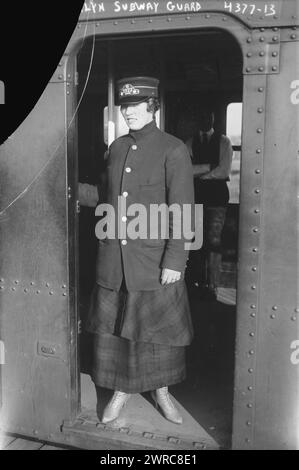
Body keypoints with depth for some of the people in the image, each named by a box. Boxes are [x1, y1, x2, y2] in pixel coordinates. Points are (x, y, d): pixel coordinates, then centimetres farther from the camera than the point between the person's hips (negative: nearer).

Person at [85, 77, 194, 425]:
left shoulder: (173, 150, -7)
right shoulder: (116, 148, 10)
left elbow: (183, 210, -10)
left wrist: (174, 261, -14)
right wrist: (105, 244, 12)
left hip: (155, 259, -4)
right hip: (113, 258, 5)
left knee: (159, 330, 9)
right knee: (114, 327, 11)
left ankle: (161, 390, 31)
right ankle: (121, 389, 31)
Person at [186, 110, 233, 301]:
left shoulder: (224, 142, 3)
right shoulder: (190, 143, 8)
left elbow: (224, 171, -8)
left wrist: (198, 174, -3)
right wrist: (209, 167, -11)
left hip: (217, 197, -2)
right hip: (196, 196, 3)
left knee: (213, 241, -8)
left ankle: (212, 288, -2)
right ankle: (199, 283, 18)